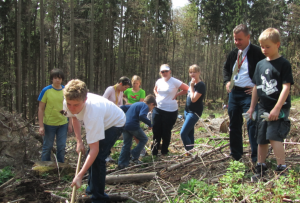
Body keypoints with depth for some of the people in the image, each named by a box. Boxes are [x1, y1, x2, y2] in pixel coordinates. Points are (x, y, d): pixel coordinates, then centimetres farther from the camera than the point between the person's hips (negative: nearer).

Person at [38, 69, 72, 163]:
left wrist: (70, 123, 6)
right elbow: (41, 109, -6)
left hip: (63, 124, 3)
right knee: (47, 147, 8)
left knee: (61, 147, 11)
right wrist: (41, 126, -9)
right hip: (49, 124, -3)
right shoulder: (46, 90, -7)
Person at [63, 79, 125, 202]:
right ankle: (92, 189, 37)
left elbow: (94, 150, -43)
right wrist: (79, 141, -8)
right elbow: (74, 117, 0)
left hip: (115, 124, -8)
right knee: (90, 156, 14)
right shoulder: (69, 102, -26)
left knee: (97, 158, -20)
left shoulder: (92, 113, -46)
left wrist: (80, 176, -45)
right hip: (101, 123, 8)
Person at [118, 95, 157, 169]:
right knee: (144, 139, 14)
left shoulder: (135, 104, 25)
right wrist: (150, 124, -13)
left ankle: (122, 164, 15)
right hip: (133, 126, -8)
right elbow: (142, 116, -21)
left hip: (124, 126, 8)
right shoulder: (145, 106, -1)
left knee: (126, 144, 17)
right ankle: (134, 157, 6)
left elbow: (122, 107, 24)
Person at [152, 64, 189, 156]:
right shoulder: (159, 81, 7)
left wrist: (176, 94, -8)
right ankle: (154, 151, 21)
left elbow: (187, 89, -7)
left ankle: (164, 152, 24)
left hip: (170, 111, -5)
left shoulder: (174, 82, -10)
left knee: (166, 132, 6)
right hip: (157, 109, 5)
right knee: (156, 131, 8)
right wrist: (157, 95, 9)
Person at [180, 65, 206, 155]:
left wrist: (191, 86, -18)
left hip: (194, 112, -9)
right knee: (189, 133, 13)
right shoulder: (191, 83, 9)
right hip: (187, 110, 9)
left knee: (183, 133, -14)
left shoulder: (201, 85, -16)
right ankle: (190, 151, 21)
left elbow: (193, 99, -22)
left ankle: (190, 152, -4)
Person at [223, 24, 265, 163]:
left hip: (249, 93, -7)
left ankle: (256, 158, 0)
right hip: (234, 92, 7)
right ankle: (236, 155, 25)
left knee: (252, 124, -9)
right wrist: (227, 81, 10)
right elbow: (225, 69, 27)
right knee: (234, 125, 13)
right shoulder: (233, 54, 11)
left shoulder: (257, 53, -10)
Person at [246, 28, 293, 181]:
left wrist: (277, 108, -20)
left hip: (279, 108, -6)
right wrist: (252, 107, 16)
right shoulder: (260, 64, 10)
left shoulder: (284, 64, -8)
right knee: (261, 139, 11)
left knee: (274, 137, -17)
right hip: (263, 108, 6)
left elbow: (286, 87, -14)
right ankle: (260, 168, 24)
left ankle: (282, 169, -7)